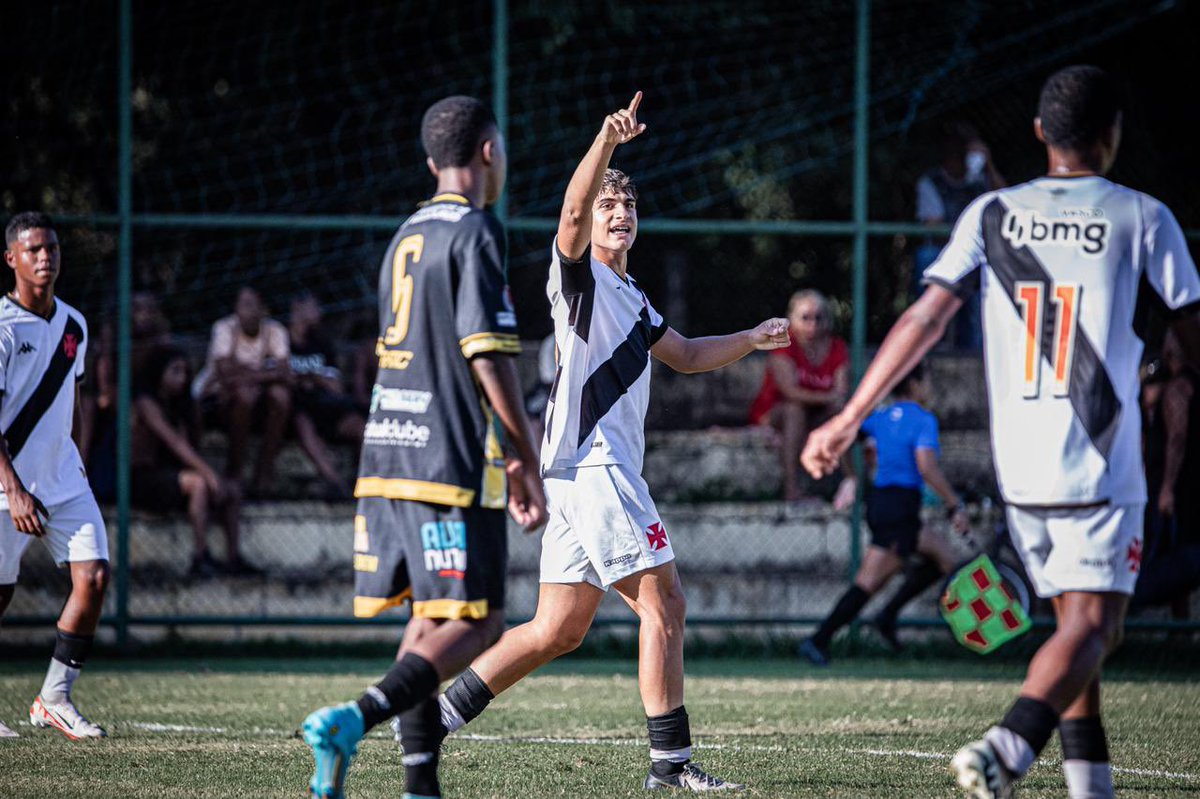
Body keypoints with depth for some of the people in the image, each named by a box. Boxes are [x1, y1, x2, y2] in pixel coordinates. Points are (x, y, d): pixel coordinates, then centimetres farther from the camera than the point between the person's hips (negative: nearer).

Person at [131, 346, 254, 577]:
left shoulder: (176, 407, 17)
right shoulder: (146, 404, -10)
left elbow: (185, 447, 6)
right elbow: (176, 443, -20)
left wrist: (213, 477, -11)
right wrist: (208, 473, -26)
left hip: (166, 476, 9)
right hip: (142, 478, -9)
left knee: (232, 488, -2)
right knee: (197, 482, -33)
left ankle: (233, 558, -7)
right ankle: (200, 557, -34)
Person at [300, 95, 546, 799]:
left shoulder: (408, 235, 20)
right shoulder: (476, 232, -7)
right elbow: (488, 355, -14)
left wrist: (503, 458, 29)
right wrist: (529, 463, -9)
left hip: (388, 451, 8)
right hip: (452, 460, -8)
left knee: (432, 616, 12)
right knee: (476, 622, -7)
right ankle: (358, 718, -26)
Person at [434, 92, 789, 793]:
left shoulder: (632, 298, 24)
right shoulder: (580, 273, -2)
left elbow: (687, 355, 35)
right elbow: (572, 214, -22)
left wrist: (752, 339, 21)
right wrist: (608, 142, -35)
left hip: (600, 468, 9)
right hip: (591, 462, -9)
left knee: (558, 630, 8)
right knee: (664, 604, -8)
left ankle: (437, 715, 8)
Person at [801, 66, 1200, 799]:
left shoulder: (992, 215, 6)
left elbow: (925, 318, -1)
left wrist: (848, 420, 2)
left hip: (1020, 465, 4)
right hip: (1101, 466, -4)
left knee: (1076, 624, 17)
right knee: (1091, 627, -9)